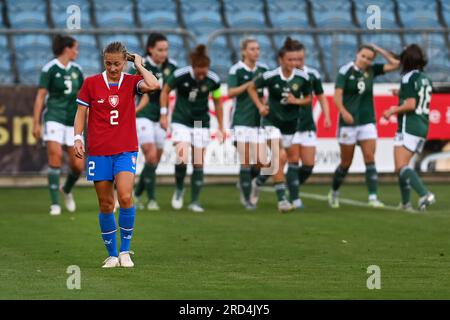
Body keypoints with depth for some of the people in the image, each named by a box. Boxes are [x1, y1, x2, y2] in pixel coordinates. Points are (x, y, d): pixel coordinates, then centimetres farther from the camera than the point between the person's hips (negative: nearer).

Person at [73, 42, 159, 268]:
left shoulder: (131, 82, 2)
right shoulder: (91, 83, 3)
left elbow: (153, 85, -18)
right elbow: (81, 113, 6)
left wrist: (139, 65, -4)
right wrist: (78, 138, -7)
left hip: (125, 151, -1)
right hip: (98, 152, 1)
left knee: (125, 197, -19)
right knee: (106, 204, 3)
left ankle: (125, 251, -7)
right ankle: (112, 255, 14)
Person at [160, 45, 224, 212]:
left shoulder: (213, 80, -12)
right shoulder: (180, 75, -18)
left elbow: (217, 102, 4)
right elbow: (165, 91, 0)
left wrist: (220, 127, 7)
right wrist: (163, 114, -2)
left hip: (201, 123, 2)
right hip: (180, 121, -2)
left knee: (198, 163, 2)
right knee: (182, 159, -18)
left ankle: (195, 201, 13)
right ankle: (179, 189, 10)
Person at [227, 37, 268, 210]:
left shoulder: (263, 69, 7)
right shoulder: (236, 70, -6)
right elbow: (231, 92, -15)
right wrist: (250, 84, -22)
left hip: (259, 119, 4)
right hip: (242, 120, -4)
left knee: (260, 161, -1)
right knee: (246, 161, -5)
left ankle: (244, 183, 27)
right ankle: (247, 199, 3)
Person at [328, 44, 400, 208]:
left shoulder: (371, 70, 4)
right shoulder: (346, 71, -8)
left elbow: (395, 64, 3)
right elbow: (337, 95, -16)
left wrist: (378, 50, -1)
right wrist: (343, 111, -32)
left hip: (368, 122, 3)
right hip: (349, 122, -3)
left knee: (370, 159, -8)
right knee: (346, 163, 6)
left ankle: (373, 197, -11)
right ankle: (334, 193, 28)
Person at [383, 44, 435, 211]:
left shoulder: (408, 78, -10)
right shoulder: (426, 79, 13)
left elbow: (410, 105, -18)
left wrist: (392, 111, -5)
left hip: (408, 127, -8)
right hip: (423, 128, 8)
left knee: (401, 167, -16)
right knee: (402, 166, 19)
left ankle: (425, 194, -34)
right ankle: (406, 203, 18)